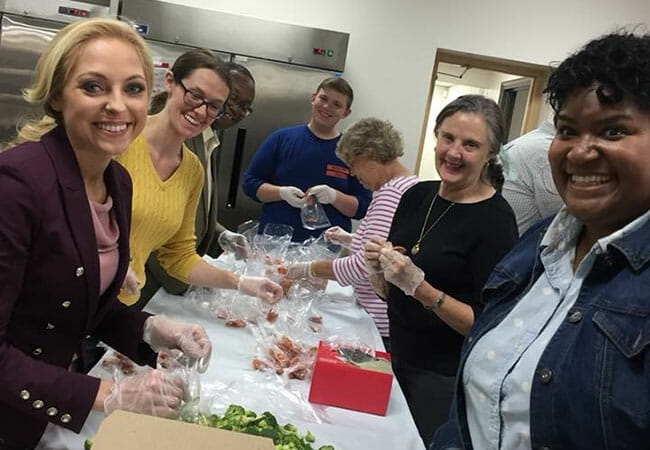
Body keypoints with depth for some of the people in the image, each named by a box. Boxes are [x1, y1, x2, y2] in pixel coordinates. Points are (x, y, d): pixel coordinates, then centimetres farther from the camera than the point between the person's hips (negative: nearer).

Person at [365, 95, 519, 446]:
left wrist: (418, 286, -27)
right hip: (397, 359, 6)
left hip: (446, 380, -6)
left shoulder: (495, 220, -18)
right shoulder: (418, 195, 0)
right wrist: (379, 268, -12)